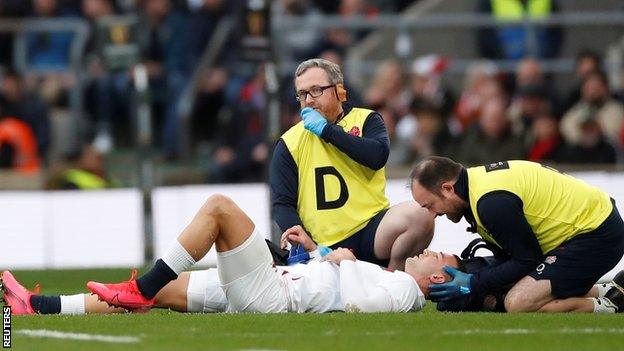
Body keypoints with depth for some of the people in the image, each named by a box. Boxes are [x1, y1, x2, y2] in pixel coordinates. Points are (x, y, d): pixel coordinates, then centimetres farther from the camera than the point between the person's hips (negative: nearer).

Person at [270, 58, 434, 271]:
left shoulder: (365, 120, 11)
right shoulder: (289, 144, 11)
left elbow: (378, 156, -11)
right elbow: (282, 204, 6)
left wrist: (326, 130, -8)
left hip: (370, 228, 1)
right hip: (326, 249, 0)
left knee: (418, 215, -29)